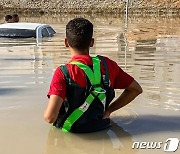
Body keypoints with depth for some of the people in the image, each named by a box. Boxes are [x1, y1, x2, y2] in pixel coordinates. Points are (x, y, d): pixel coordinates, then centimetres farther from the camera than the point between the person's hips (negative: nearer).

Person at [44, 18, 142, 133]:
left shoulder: (63, 73, -21)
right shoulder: (107, 65, -7)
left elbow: (50, 117, -30)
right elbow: (136, 89, 5)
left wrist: (46, 113, -4)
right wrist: (108, 110, 7)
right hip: (101, 129, 5)